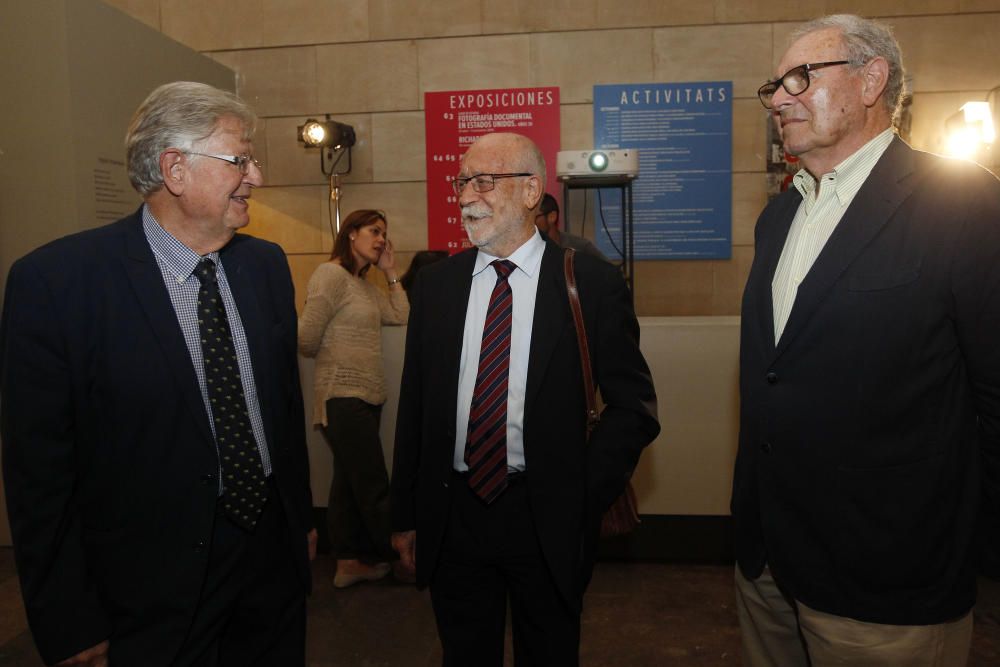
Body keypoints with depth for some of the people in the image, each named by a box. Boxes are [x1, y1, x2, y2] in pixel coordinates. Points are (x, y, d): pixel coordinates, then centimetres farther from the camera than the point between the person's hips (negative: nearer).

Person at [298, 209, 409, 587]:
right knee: (374, 489, -1)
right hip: (344, 396, -10)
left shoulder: (366, 286, 17)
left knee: (349, 483, 15)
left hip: (367, 396, 10)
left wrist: (390, 272, 12)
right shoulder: (331, 274, -11)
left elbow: (401, 315, 9)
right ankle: (403, 558, 12)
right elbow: (307, 339, -16)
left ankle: (349, 563, 24)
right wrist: (333, 358, 3)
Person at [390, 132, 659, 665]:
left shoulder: (592, 283, -7)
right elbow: (413, 407, 6)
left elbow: (634, 406, -3)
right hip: (452, 513, 3)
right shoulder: (434, 285, 3)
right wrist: (406, 517, 6)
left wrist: (581, 498, -11)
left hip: (547, 519, -2)